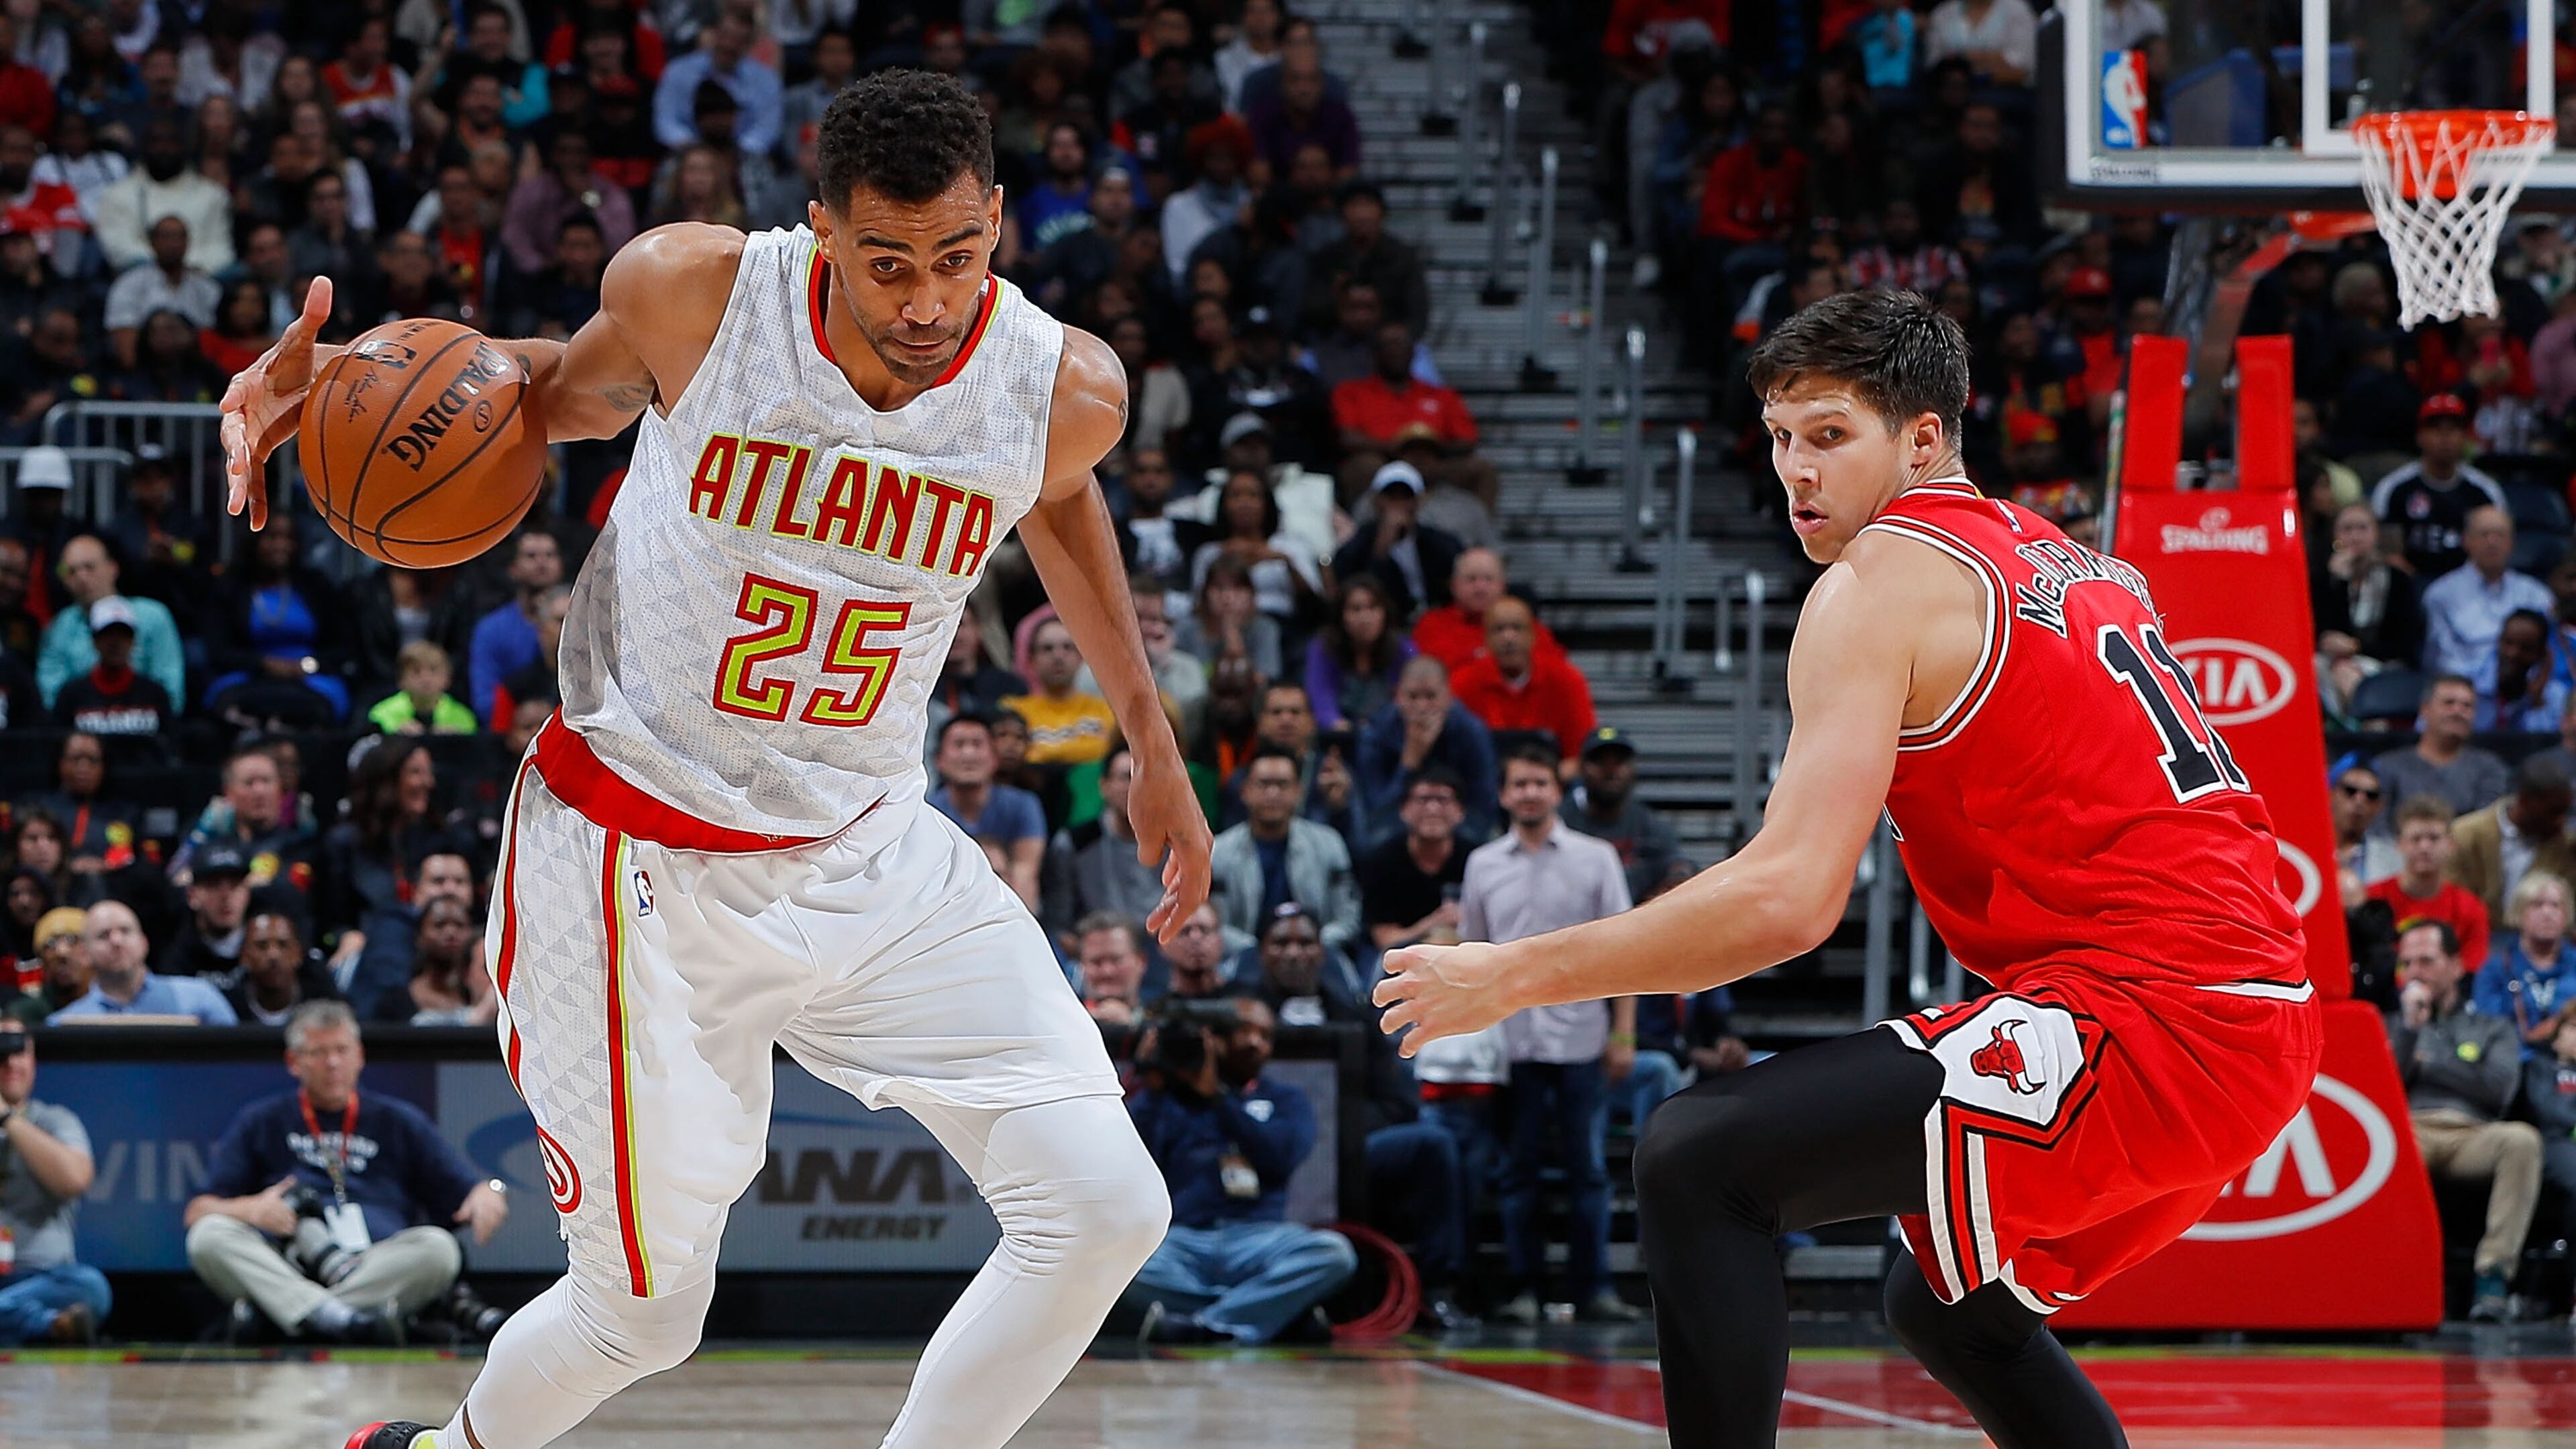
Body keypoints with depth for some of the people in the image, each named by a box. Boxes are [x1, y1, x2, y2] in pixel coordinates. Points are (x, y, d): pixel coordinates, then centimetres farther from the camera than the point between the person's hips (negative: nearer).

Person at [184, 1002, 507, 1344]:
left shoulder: (399, 1121, 22)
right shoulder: (261, 1122, 20)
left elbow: (467, 1190, 15)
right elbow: (197, 1213, 11)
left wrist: (488, 1193, -10)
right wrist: (249, 1209, -11)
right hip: (280, 1272, 0)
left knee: (438, 1247, -29)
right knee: (208, 1236, -26)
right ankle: (330, 1316, -48)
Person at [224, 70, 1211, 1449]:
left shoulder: (1067, 390, -11)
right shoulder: (693, 290, -18)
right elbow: (575, 390, 6)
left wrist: (1151, 744, 21)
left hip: (868, 846, 3)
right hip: (635, 854, -3)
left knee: (1105, 1209, -13)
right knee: (643, 1310, 4)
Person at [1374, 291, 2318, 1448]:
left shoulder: (1881, 579, -6)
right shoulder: (2076, 568, 21)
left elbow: (1790, 898, -16)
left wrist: (1515, 976, -9)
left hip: (2145, 1018, -10)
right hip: (2260, 1019, 10)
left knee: (1698, 1159, -13)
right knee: (1945, 1304, 29)